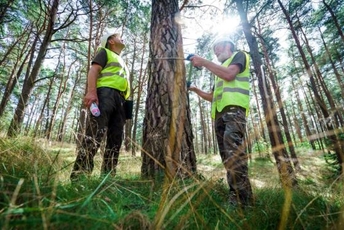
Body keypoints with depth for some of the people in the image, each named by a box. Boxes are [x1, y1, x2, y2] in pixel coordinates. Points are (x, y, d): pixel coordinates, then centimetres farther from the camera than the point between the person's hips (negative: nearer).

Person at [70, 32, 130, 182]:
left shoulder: (122, 63, 39)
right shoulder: (105, 52, 20)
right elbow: (94, 70, 1)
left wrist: (126, 104, 17)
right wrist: (91, 91, -17)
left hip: (120, 98, 7)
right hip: (106, 92, -7)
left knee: (116, 138, -4)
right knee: (95, 132, -20)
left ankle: (108, 175, -3)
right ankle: (79, 174, -20)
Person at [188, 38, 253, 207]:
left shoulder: (239, 55, 16)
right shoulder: (221, 68, 37)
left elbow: (229, 75, -9)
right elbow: (213, 96, 33)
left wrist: (204, 62, -4)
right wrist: (195, 90, 23)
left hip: (234, 108, -8)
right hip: (219, 113, 8)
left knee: (233, 151, -22)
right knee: (227, 156, 1)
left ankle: (242, 198, -18)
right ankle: (235, 195, 5)